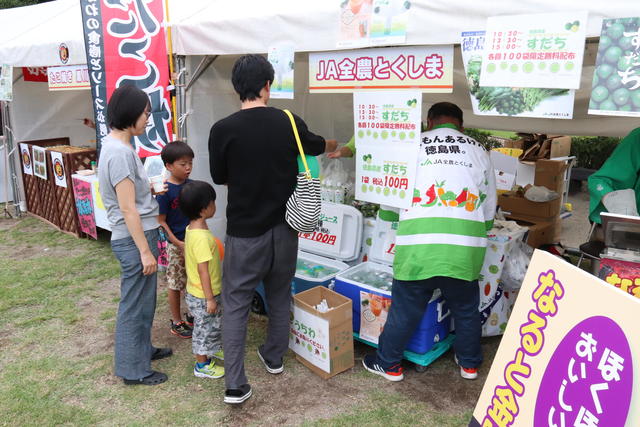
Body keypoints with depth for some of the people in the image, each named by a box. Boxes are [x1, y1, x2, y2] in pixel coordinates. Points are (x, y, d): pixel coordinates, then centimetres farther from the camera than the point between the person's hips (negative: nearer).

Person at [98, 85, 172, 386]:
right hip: (134, 239, -10)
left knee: (144, 300, 22)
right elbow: (128, 209, -22)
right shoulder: (120, 152, -22)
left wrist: (151, 188, 19)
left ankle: (142, 349, 40)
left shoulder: (115, 144, 9)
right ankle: (133, 369, 19)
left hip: (138, 234, 10)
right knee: (135, 305, 4)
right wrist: (145, 251, -19)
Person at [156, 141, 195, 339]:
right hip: (176, 244, -6)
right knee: (175, 284, 8)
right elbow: (161, 221, -14)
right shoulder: (165, 191, -16)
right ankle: (176, 322, 22)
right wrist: (178, 244, -18)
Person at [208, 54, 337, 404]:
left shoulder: (223, 130, -13)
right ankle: (274, 357, 40)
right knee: (279, 296, 21)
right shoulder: (288, 122, -5)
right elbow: (315, 145, 16)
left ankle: (235, 385, 7)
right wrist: (336, 146, 38)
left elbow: (219, 177, 2)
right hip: (284, 227, 3)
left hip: (244, 232, -3)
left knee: (235, 304, 8)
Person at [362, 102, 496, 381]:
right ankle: (469, 363, 41)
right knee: (466, 308, 22)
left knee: (405, 308, 13)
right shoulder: (477, 150, 12)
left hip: (419, 244, -2)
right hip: (466, 246, 2)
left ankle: (388, 364, 31)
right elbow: (489, 209, 16)